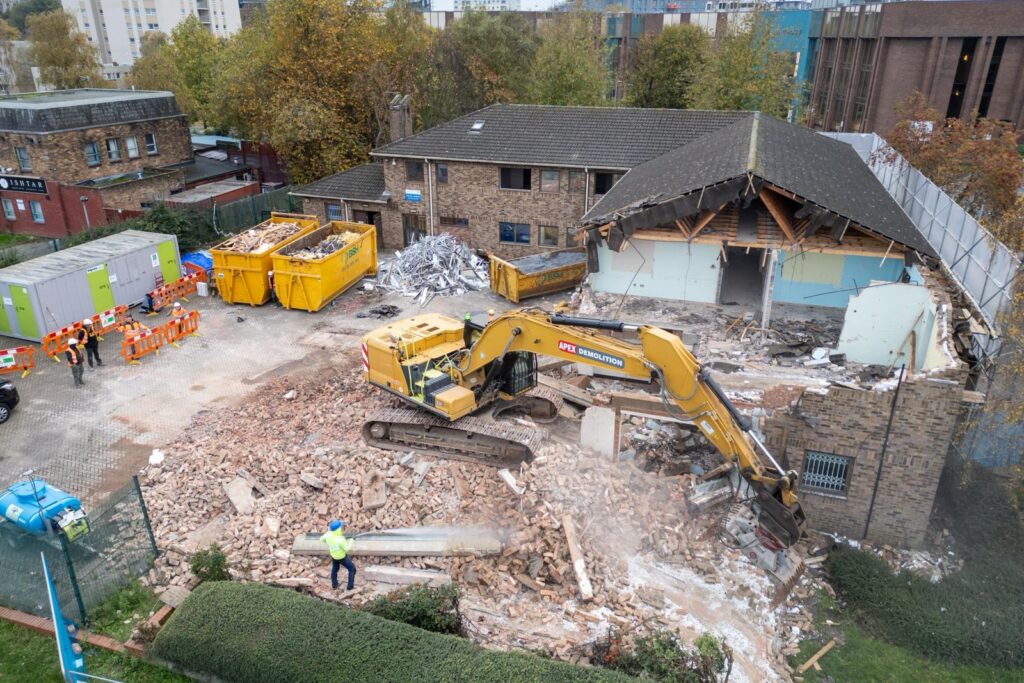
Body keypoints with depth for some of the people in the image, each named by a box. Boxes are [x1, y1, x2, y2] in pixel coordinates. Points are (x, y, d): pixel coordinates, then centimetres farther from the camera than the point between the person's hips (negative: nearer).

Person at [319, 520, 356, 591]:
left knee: (334, 569, 32)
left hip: (333, 555, 6)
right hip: (342, 557, -6)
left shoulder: (328, 534, -24)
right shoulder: (340, 539, -41)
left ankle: (334, 585, 47)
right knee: (352, 569, 15)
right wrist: (350, 541, -11)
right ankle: (350, 586, 20)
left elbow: (322, 539, -3)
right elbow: (347, 549, -27)